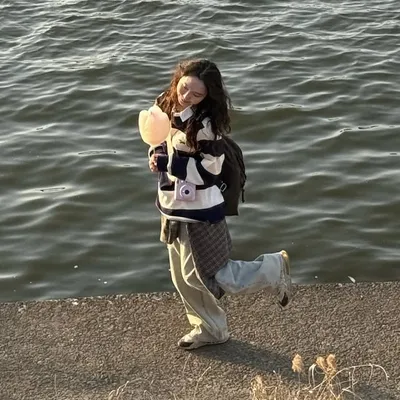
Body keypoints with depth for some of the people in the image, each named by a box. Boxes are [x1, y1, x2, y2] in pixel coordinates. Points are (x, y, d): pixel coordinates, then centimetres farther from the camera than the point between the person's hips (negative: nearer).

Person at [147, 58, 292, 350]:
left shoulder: (204, 123, -23)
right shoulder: (164, 107, 0)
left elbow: (209, 169, -23)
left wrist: (168, 164, -24)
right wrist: (155, 156, -6)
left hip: (198, 212, -8)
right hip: (172, 209, 8)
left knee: (207, 275, 0)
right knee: (184, 277, 17)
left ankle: (273, 269, 17)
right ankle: (210, 329, 36)